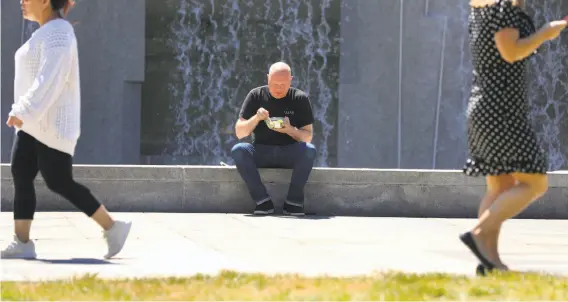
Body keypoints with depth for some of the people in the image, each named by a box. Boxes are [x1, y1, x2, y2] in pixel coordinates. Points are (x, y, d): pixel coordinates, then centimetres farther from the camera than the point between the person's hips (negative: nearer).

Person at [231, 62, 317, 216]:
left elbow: (308, 136, -2)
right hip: (261, 152, 1)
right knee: (238, 150, -30)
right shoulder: (256, 95, 2)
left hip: (290, 153, -1)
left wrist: (290, 130, -22)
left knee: (309, 150, -33)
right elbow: (239, 132, 0)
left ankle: (293, 201, -22)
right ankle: (262, 200, -27)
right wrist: (256, 118, -19)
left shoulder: (300, 99, 1)